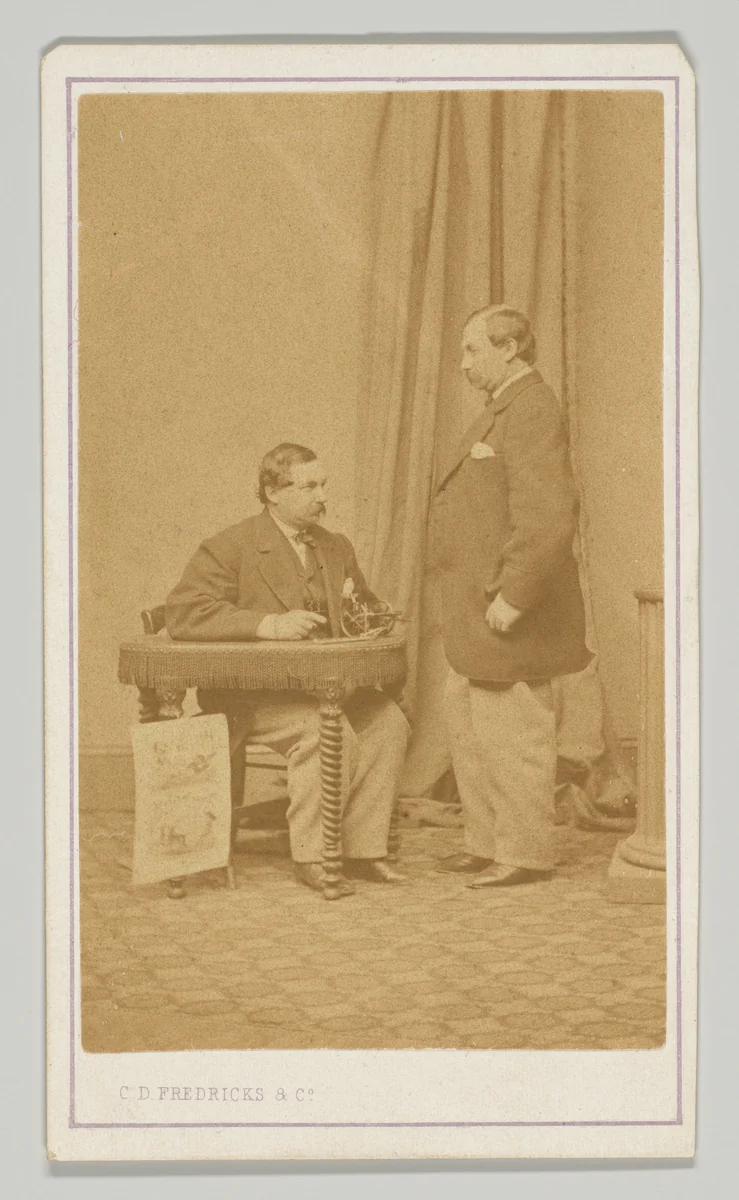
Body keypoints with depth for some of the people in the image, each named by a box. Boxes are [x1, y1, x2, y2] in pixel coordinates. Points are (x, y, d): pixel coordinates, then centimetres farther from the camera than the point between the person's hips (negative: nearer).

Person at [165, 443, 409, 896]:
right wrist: (269, 624, -29)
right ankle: (312, 858, -20)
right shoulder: (230, 548, -7)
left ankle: (364, 849, -13)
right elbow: (183, 613, -20)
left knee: (388, 720, -18)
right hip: (248, 693, -6)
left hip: (321, 684, 7)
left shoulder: (337, 548, 14)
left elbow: (370, 606, 29)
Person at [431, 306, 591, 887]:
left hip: (508, 608, -11)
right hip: (479, 612, 11)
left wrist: (513, 597, -24)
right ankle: (488, 843, 27)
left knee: (512, 730, -2)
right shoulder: (506, 408, 16)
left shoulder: (532, 411, -17)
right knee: (469, 721, 17)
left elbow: (548, 516, -26)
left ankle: (526, 854, 9)